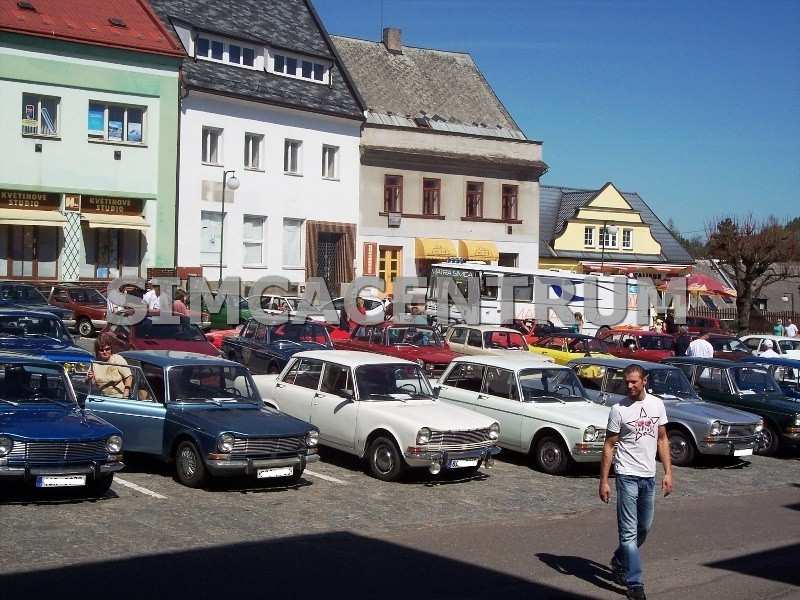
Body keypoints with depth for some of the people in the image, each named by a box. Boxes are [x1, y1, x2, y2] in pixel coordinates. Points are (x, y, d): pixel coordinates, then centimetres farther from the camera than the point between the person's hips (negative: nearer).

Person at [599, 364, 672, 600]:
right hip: (627, 475, -5)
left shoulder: (657, 404, 5)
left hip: (649, 475, 5)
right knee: (629, 532, -5)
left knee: (644, 528, 17)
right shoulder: (619, 410, -8)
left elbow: (662, 439, 12)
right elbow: (609, 446, -5)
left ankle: (619, 562, 38)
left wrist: (668, 472, 6)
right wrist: (603, 481, -9)